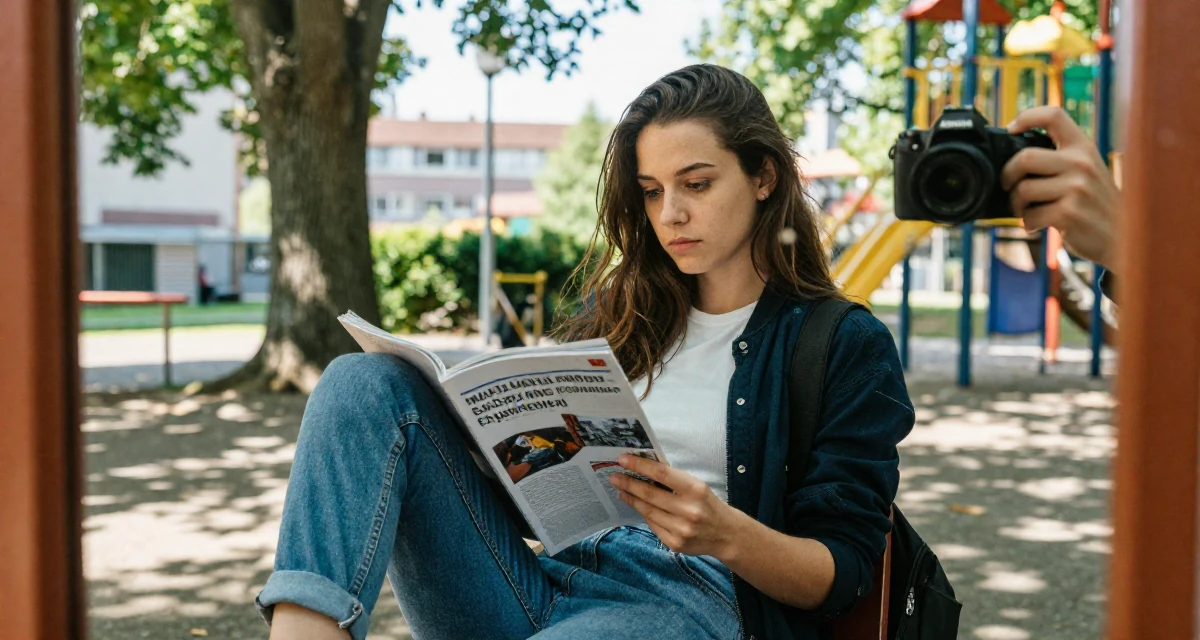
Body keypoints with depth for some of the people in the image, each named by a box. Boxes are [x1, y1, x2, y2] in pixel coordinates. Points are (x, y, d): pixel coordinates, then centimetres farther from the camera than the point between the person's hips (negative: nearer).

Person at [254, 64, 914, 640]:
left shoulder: (848, 347, 7)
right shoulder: (619, 311, 21)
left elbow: (843, 575, 2)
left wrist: (725, 534, -19)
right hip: (541, 573, 6)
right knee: (366, 383, -19)